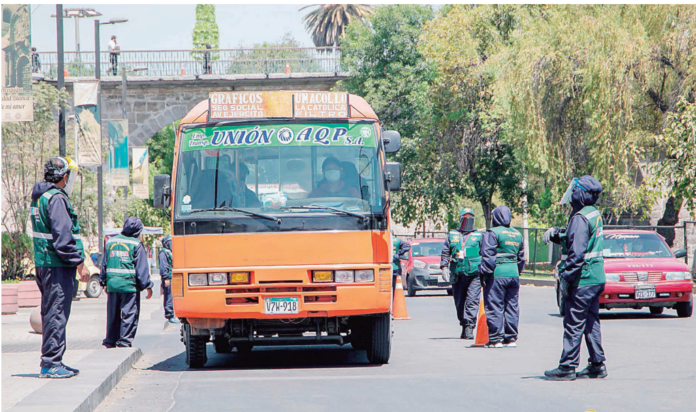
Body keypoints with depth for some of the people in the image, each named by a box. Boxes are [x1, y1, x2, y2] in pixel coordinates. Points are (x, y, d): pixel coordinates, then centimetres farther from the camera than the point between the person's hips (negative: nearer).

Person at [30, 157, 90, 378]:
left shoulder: (39, 198, 17)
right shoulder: (56, 199, -15)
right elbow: (63, 237, -21)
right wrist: (79, 263, -15)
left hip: (44, 264, 10)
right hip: (58, 266, -10)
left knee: (51, 313, 15)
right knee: (56, 313, -8)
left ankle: (52, 362, 21)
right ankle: (51, 363, -8)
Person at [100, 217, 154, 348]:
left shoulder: (110, 241, 10)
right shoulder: (136, 245, -5)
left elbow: (104, 263, 16)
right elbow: (142, 268, -6)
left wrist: (104, 282, 23)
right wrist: (148, 286, -1)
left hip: (112, 284, 5)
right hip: (129, 285, -5)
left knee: (112, 315, 13)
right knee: (129, 314, 0)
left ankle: (110, 341, 19)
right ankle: (125, 341, -5)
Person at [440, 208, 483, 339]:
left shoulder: (478, 236, 10)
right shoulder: (452, 235, 14)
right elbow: (445, 252, 16)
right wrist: (444, 267, 4)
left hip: (474, 274, -3)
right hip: (457, 275, 3)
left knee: (472, 301, -13)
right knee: (459, 303, 6)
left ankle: (469, 327, -16)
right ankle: (464, 326, 17)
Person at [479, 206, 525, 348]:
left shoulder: (492, 233, -8)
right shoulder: (518, 234, 15)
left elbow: (487, 256, -12)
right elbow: (521, 258, 20)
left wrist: (484, 274, -8)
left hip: (497, 274, -7)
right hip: (514, 275, 7)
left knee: (494, 307, -3)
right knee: (512, 307, 10)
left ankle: (495, 339, -4)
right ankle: (511, 338, 13)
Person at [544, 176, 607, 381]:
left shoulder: (580, 218, -18)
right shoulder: (595, 214, 11)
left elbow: (577, 252, -23)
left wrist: (566, 278, -18)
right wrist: (557, 232, 9)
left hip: (583, 279, -9)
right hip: (596, 278, 9)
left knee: (573, 323, -4)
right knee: (591, 322, 14)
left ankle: (567, 367, -2)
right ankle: (597, 365, 17)